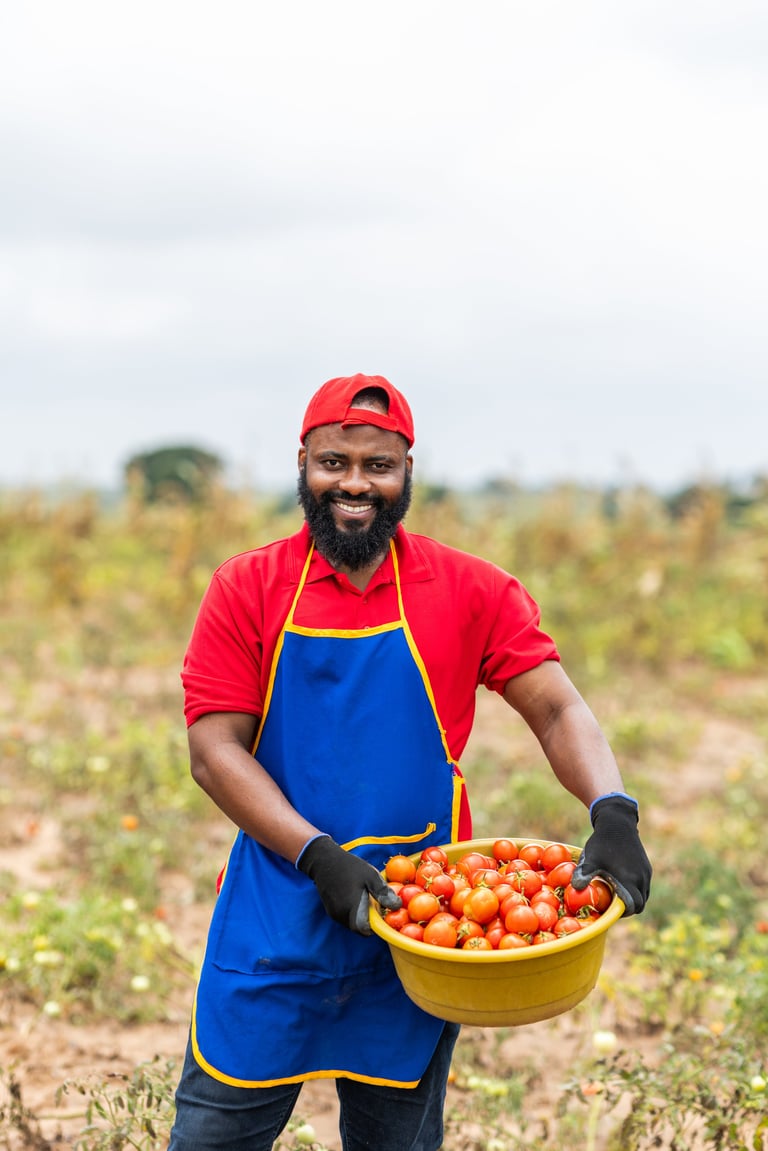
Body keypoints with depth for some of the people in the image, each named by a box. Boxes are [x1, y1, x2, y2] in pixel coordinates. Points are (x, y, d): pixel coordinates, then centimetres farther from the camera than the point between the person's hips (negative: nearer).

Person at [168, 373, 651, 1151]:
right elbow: (214, 752, -7)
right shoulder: (246, 590, -2)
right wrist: (319, 855, -20)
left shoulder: (472, 591, 0)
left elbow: (557, 710, -4)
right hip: (274, 932, 0)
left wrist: (613, 812, -24)